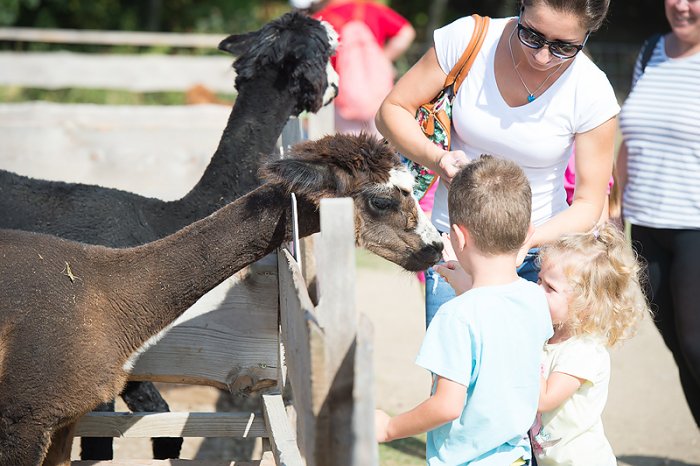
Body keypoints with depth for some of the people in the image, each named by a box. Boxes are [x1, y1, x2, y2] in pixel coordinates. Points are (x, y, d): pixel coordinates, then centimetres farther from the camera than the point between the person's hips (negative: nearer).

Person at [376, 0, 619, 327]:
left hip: (542, 244, -1)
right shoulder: (466, 39, -12)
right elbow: (392, 110, -1)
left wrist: (528, 239, -29)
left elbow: (588, 205, -10)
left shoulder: (592, 93, -14)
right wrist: (435, 158, -21)